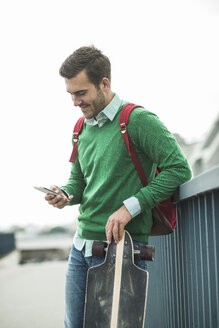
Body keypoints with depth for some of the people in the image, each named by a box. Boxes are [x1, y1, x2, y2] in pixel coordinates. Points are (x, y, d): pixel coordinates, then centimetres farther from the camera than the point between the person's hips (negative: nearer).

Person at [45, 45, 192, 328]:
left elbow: (179, 168, -17)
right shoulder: (82, 128, 12)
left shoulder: (138, 120, -12)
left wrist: (130, 206, -21)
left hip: (120, 246, -7)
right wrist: (66, 194, -4)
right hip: (81, 246, 7)